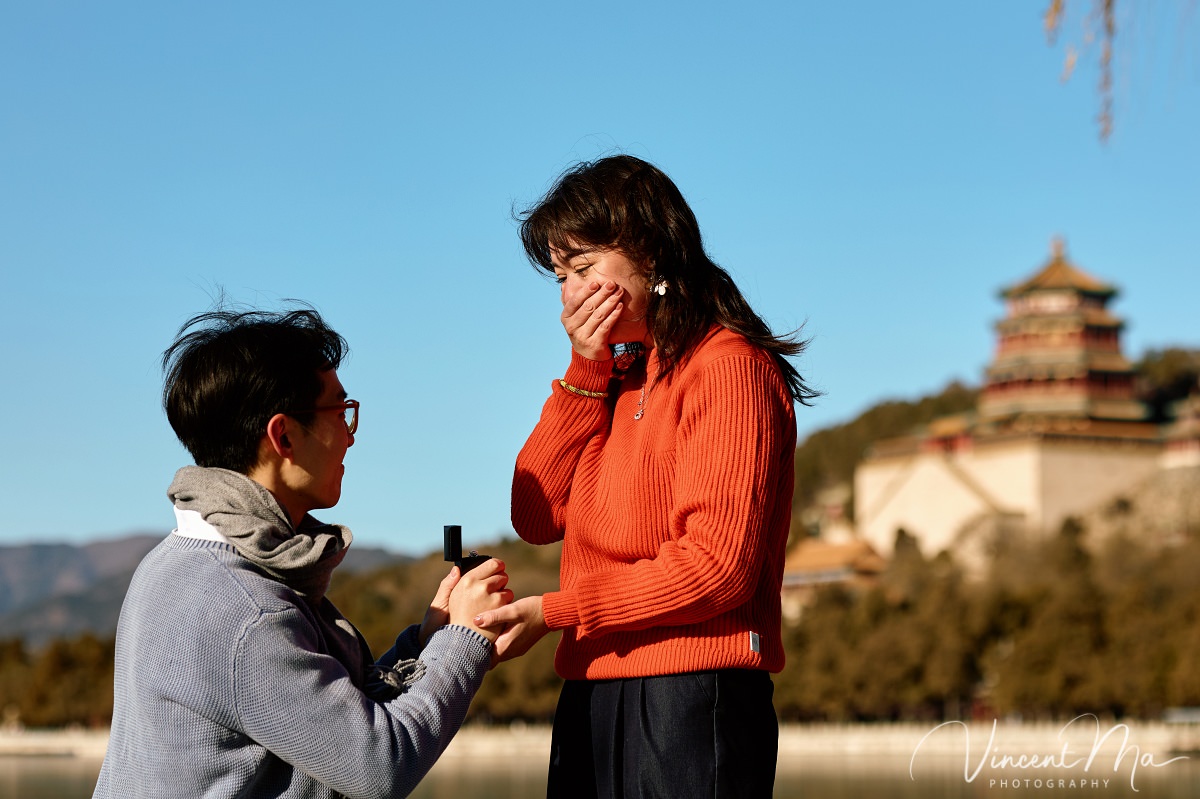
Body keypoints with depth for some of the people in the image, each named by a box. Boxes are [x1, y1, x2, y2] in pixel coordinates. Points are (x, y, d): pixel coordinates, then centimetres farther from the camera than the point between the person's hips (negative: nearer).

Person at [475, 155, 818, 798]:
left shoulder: (728, 368, -7)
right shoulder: (618, 377, 18)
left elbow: (718, 564, -16)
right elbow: (536, 517, 9)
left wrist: (553, 611, -15)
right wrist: (585, 373, 1)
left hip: (690, 702, -7)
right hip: (592, 703, 7)